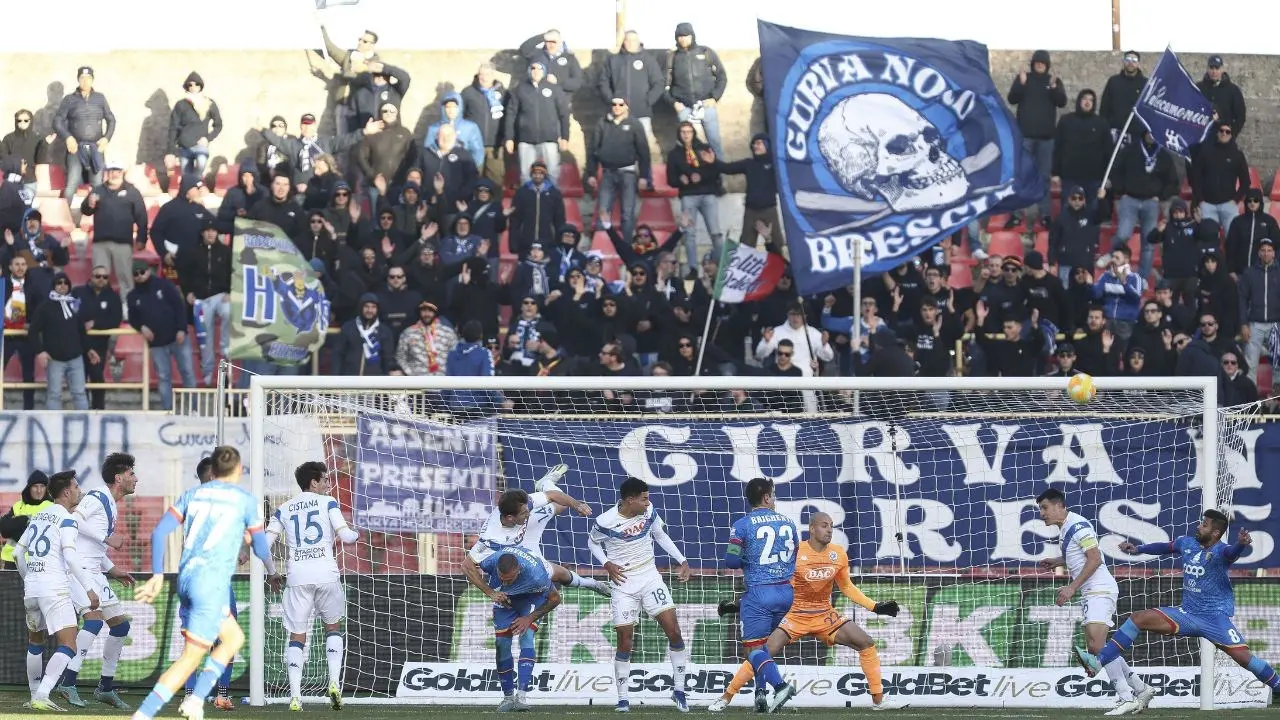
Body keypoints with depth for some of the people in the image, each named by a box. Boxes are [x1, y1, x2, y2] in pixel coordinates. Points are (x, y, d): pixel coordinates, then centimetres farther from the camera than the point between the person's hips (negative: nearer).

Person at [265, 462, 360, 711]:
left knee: (297, 637, 6)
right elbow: (344, 536, -2)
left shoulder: (283, 510, 14)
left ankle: (295, 695, -5)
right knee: (333, 627, 19)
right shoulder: (327, 503, 6)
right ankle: (334, 683, 2)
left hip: (297, 576, 1)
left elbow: (264, 544, 7)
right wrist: (356, 534, 20)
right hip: (326, 573, -1)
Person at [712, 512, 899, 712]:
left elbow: (847, 587, 13)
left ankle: (879, 699, 3)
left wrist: (875, 607, 7)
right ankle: (726, 697, -6)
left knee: (866, 643, -9)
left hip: (826, 616, 4)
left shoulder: (838, 554, -2)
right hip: (795, 616, -4)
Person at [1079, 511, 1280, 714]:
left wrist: (1241, 544, -63)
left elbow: (1232, 553, -41)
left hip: (1215, 617, -7)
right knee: (1138, 618, -2)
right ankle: (1098, 663, -1)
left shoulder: (1220, 551, -17)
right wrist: (1138, 549, 33)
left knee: (1243, 656, -23)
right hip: (1187, 613, 7)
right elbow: (1166, 547, 25)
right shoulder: (1187, 543, 4)